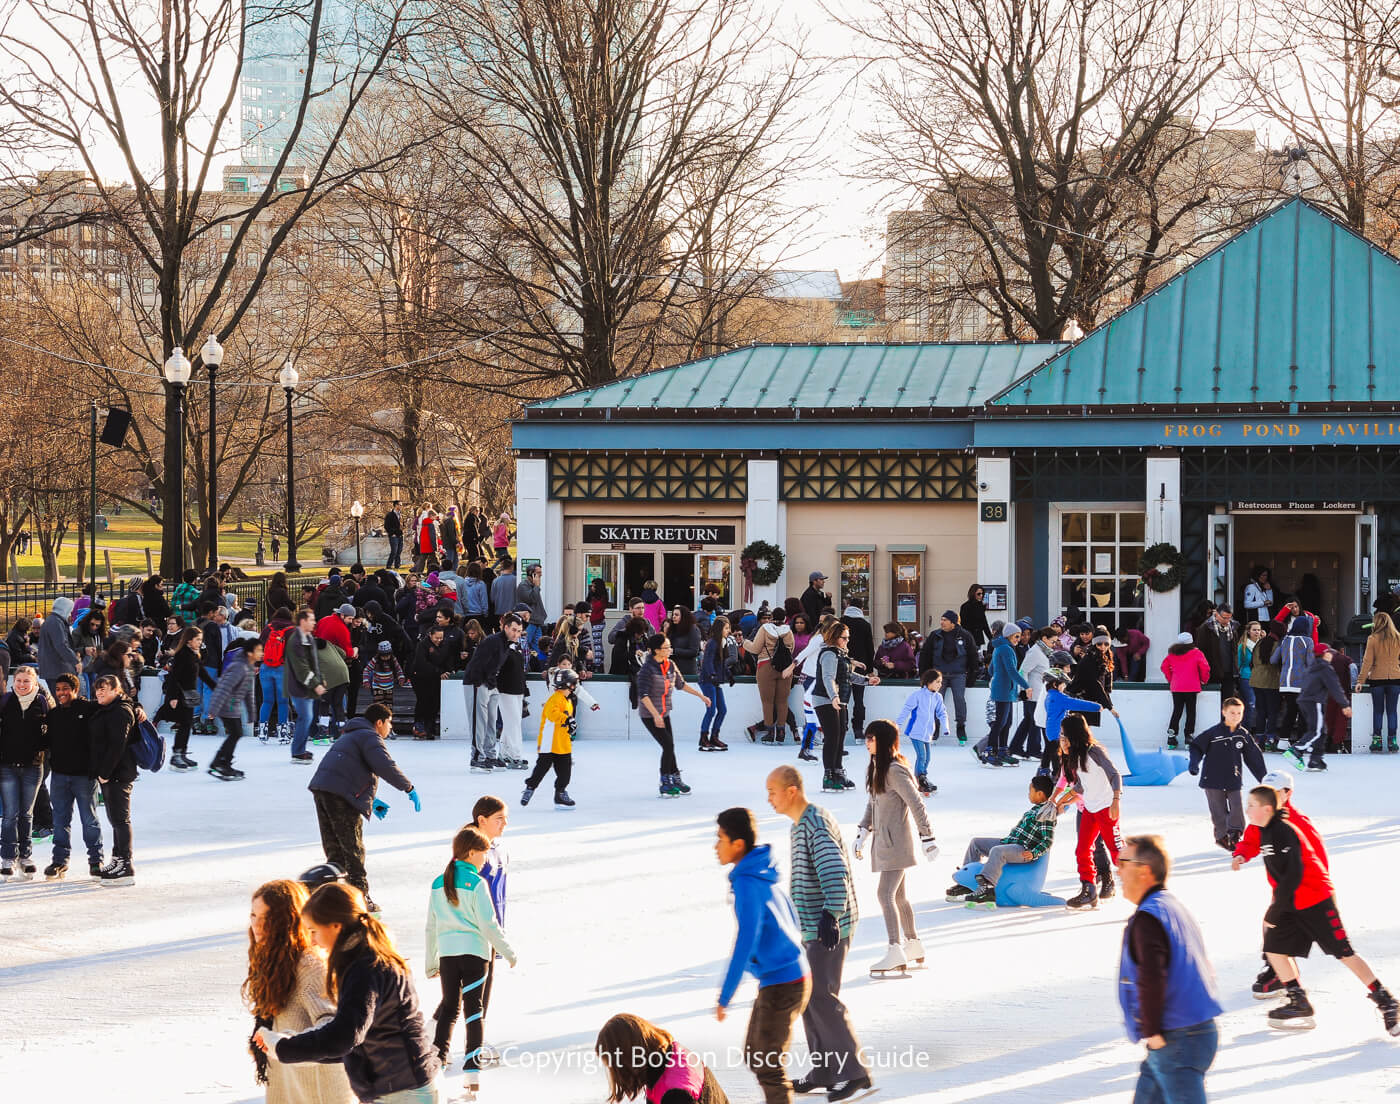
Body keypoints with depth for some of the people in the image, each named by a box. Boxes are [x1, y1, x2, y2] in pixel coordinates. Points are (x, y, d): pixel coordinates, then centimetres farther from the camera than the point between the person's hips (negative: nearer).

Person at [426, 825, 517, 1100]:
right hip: (474, 951, -4)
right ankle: (472, 1073, -3)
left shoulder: (438, 884, 7)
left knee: (449, 1007, 14)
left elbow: (431, 927, 12)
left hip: (447, 952, 4)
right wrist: (508, 953, -1)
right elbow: (488, 924, -11)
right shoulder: (476, 883, -10)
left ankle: (437, 1055, -3)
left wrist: (431, 963, 21)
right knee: (474, 1009, 2)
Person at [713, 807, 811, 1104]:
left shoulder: (747, 884, -20)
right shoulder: (763, 874, 8)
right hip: (795, 974, 9)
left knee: (769, 1067, -2)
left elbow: (745, 944, -24)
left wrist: (725, 997, -20)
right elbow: (792, 923, 18)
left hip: (781, 985, -9)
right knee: (754, 1057, 18)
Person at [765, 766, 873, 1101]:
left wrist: (831, 914, -39)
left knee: (821, 996, -13)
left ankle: (854, 1071, -11)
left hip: (830, 926, -10)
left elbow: (834, 869, -30)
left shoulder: (817, 824, -17)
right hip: (812, 926, 10)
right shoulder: (799, 825, 16)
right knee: (807, 997, 11)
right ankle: (824, 1072, 17)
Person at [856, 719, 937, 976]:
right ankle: (913, 944, 28)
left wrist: (927, 838, -17)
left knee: (885, 894, -16)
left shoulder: (895, 771, -17)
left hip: (897, 840, -10)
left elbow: (917, 805, -17)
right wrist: (862, 834, 16)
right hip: (883, 839, 10)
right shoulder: (873, 769, 11)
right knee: (898, 896, 17)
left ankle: (895, 951, -18)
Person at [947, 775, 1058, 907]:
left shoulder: (1047, 815, -13)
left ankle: (986, 889, -52)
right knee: (975, 842, 14)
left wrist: (1033, 854, -28)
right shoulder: (1036, 808, 16)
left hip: (1024, 851, -11)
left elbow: (1048, 841, -17)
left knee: (997, 851, -41)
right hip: (1010, 842, 11)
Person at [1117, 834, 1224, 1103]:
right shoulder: (1176, 907, 15)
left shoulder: (1147, 918, -15)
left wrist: (1151, 1032, -18)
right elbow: (1204, 970, 22)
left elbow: (1151, 978, -27)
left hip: (1175, 1040, -10)